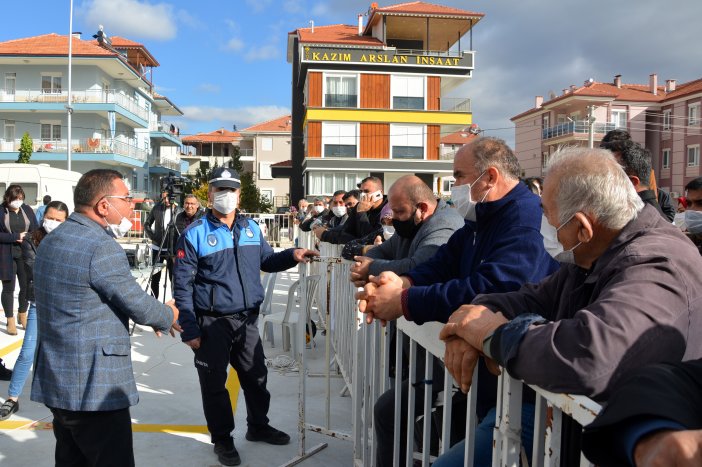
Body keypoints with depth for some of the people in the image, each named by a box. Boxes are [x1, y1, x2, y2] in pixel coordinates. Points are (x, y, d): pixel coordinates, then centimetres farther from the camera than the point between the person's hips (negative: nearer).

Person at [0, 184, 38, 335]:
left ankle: (22, 315, 29)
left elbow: (35, 230, 6)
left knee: (27, 286, 7)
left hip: (25, 254, 3)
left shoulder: (27, 209, 4)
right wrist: (16, 237, -18)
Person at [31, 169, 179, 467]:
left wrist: (153, 315, 12)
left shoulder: (50, 241, 10)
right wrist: (169, 316, 5)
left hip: (56, 382, 9)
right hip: (95, 390, -9)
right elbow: (140, 306, -17)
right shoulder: (103, 248, -21)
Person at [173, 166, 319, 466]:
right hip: (212, 323, -5)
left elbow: (267, 261, 16)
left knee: (256, 375, 18)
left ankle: (258, 426, 40)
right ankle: (222, 439, 28)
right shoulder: (195, 234, -11)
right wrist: (189, 329, -14)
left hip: (247, 320, 5)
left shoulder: (251, 228, 5)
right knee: (215, 384, 9)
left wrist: (292, 255, -5)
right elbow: (183, 285, -11)